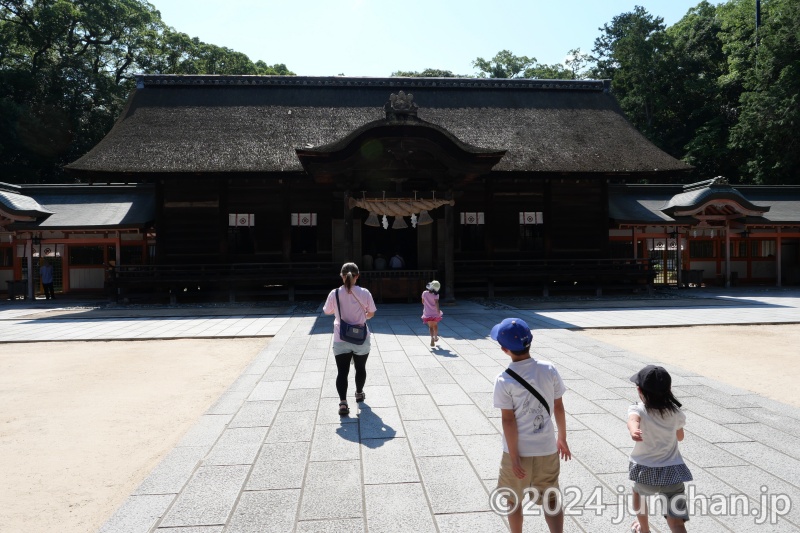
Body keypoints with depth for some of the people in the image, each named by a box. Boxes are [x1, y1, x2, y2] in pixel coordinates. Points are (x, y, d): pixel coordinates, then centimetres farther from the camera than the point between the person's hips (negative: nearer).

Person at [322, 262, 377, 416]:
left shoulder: (334, 293, -10)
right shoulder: (364, 293, -11)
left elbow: (327, 311, 6)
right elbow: (371, 314, 1)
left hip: (341, 340, -1)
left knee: (342, 372, 2)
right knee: (360, 368, 21)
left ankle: (343, 403, -9)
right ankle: (359, 393, 40)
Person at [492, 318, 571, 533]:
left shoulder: (504, 380, -18)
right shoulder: (549, 370, -7)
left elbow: (508, 421, -16)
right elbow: (558, 407, 2)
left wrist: (514, 456, -9)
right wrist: (562, 438, 15)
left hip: (519, 451, -3)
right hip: (547, 449, 3)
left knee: (513, 500, 20)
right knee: (551, 500, 17)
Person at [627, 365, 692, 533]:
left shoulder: (637, 410, -12)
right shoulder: (675, 412, -3)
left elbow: (633, 420, -38)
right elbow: (680, 437, 16)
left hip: (644, 470, 0)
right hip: (671, 472, 0)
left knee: (638, 490, 34)